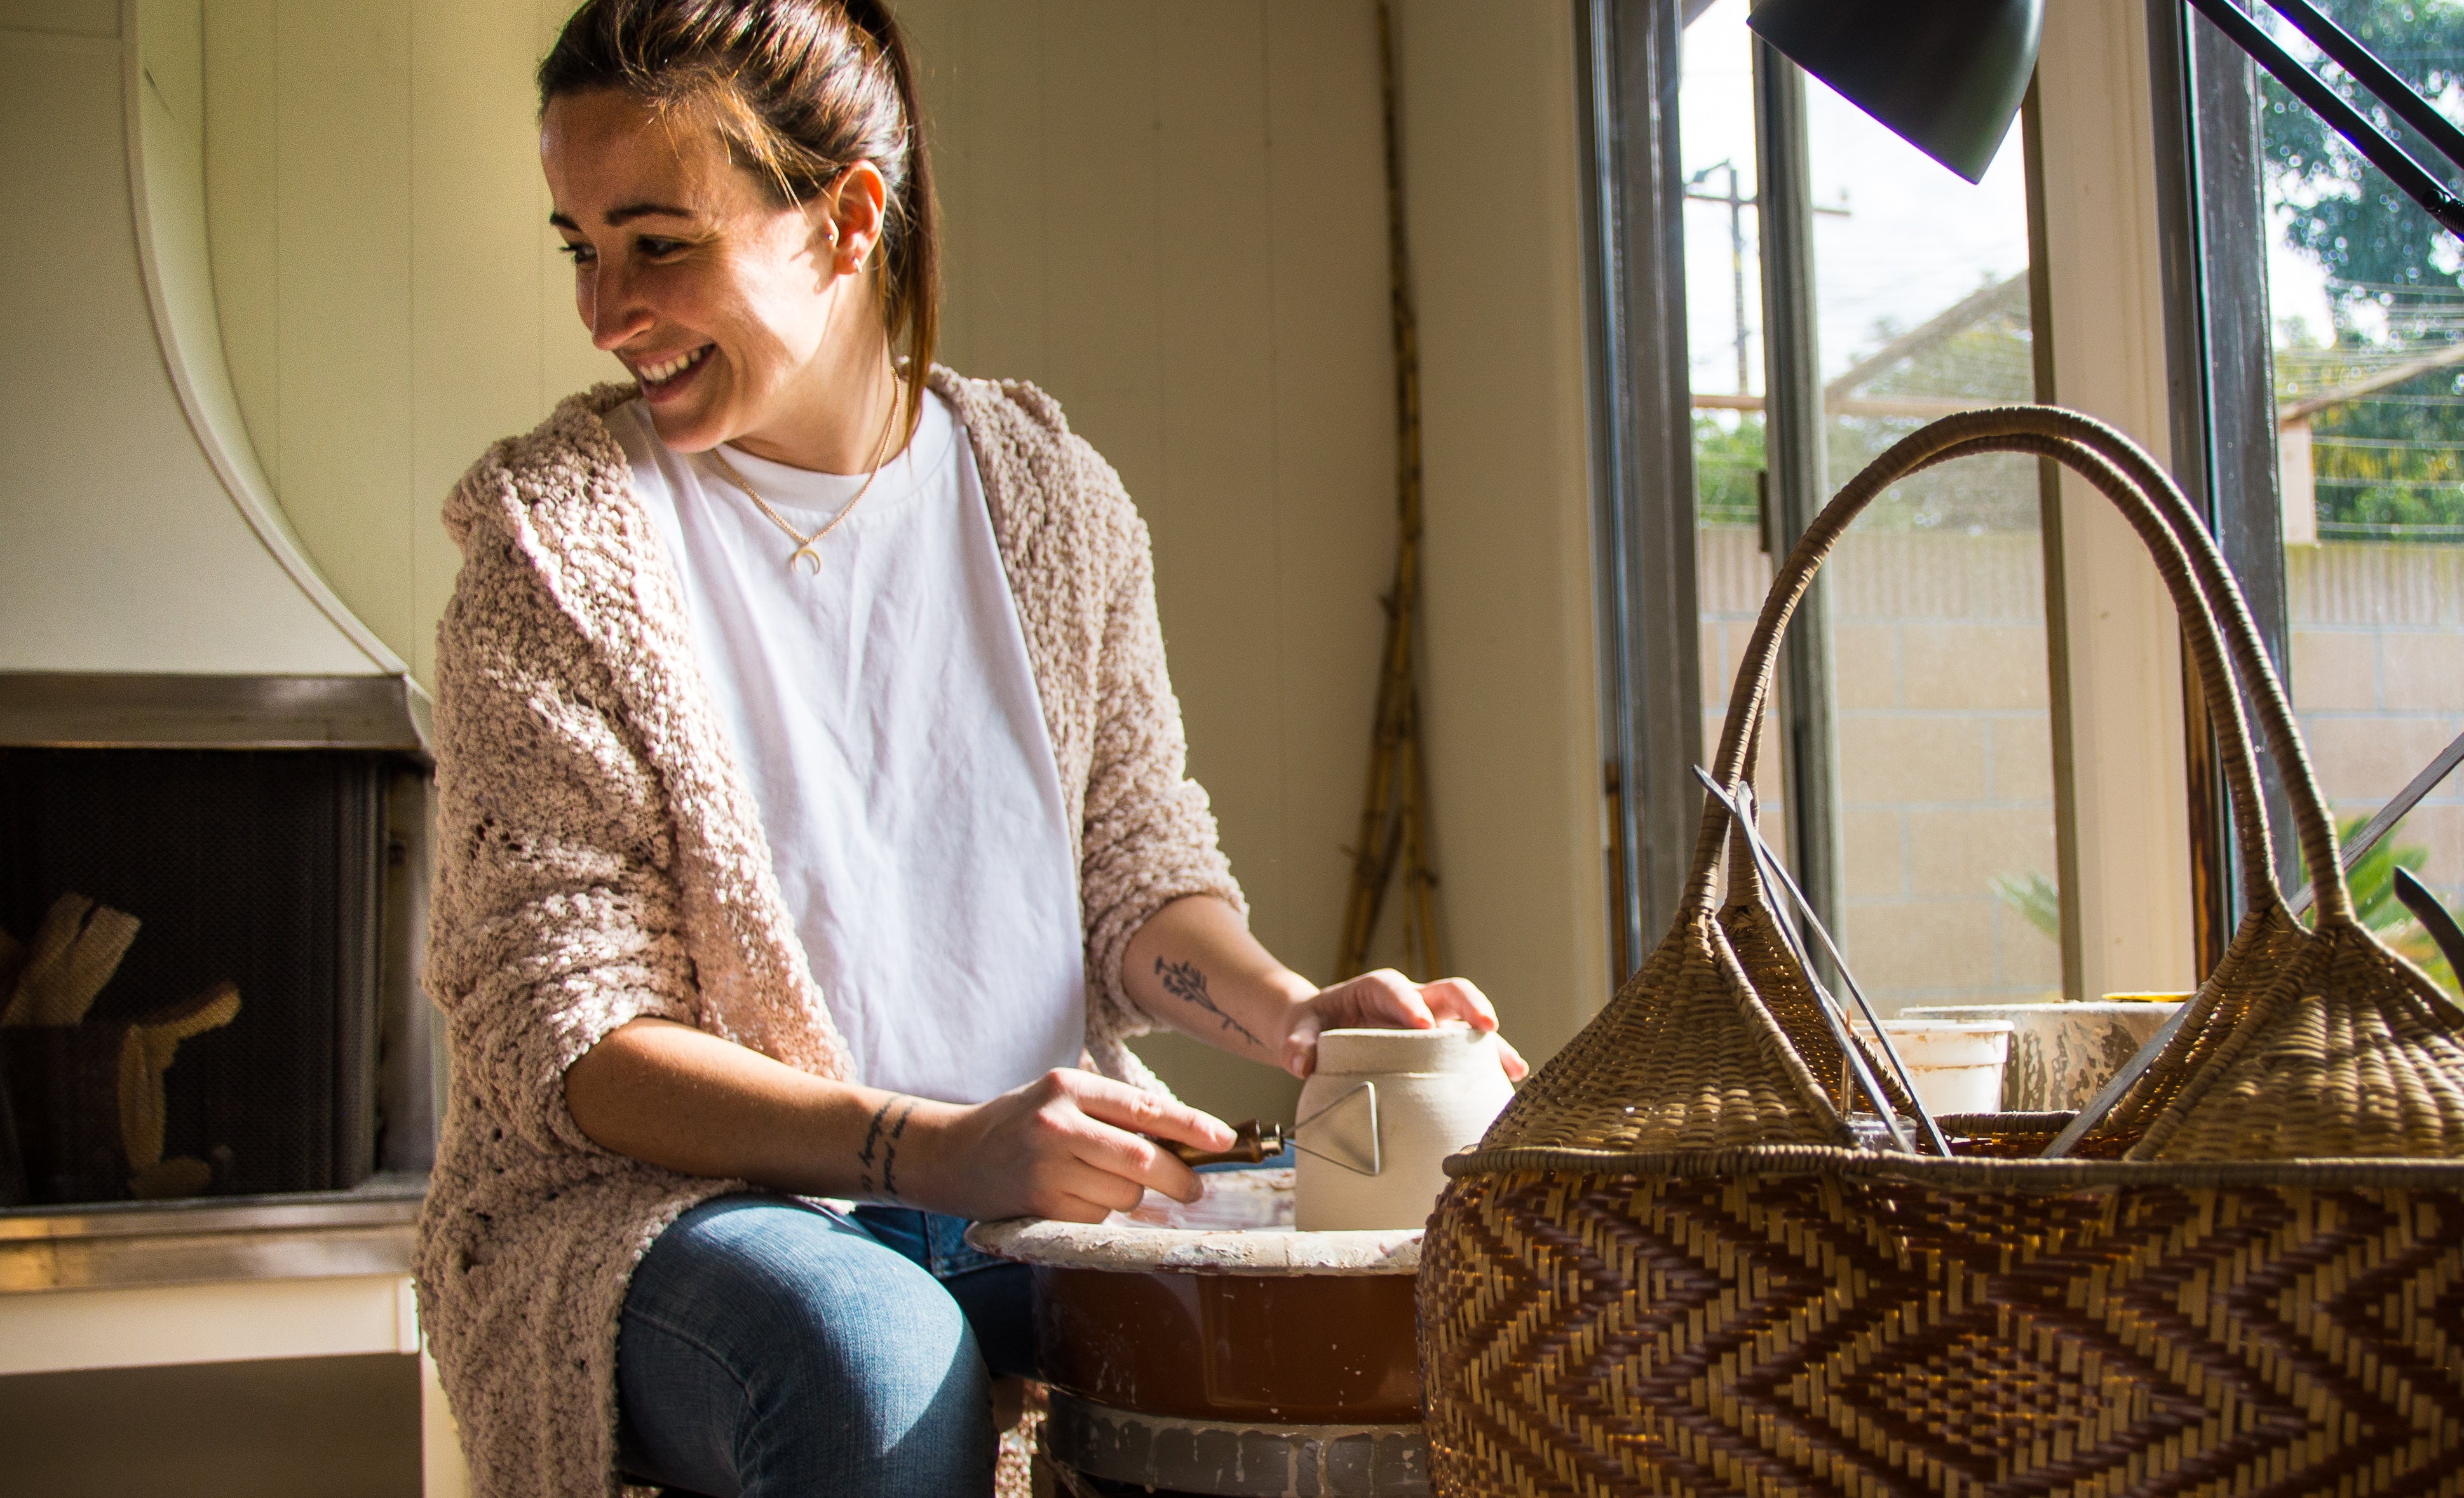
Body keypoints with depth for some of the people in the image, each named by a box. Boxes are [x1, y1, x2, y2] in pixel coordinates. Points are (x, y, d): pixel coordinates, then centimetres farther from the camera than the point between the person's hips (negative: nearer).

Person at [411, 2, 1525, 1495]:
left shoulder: (1048, 493, 6)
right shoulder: (565, 536, -6)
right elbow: (563, 1036, -12)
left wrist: (1292, 1012, -10)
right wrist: (937, 1148, -26)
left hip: (1038, 1190, 4)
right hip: (669, 1206, -3)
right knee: (877, 1356, -37)